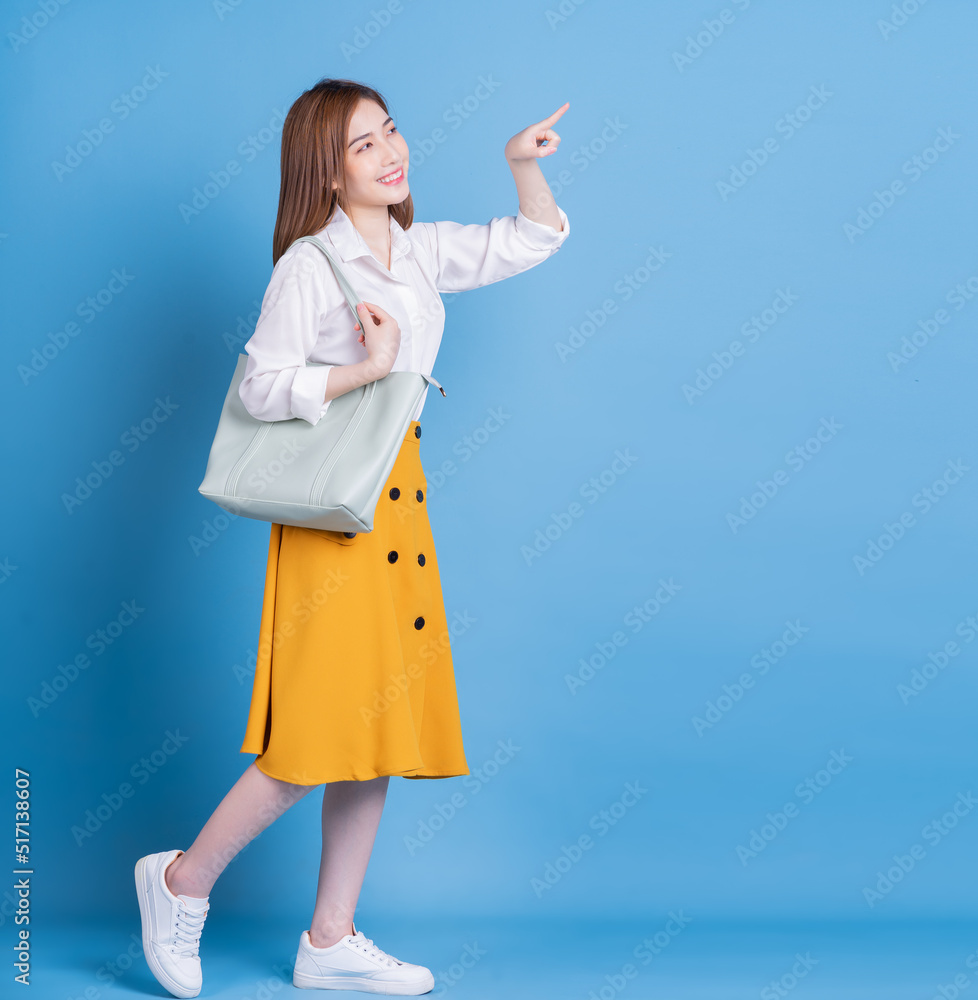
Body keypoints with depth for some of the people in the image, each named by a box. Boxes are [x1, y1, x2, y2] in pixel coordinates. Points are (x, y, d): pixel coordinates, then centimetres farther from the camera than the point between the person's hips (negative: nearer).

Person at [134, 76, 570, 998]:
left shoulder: (420, 252, 12)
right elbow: (262, 387, -14)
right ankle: (183, 880, 14)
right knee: (324, 732, -7)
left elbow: (534, 240, 23)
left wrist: (523, 163, 9)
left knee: (382, 728, 9)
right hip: (332, 508, -8)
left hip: (401, 501, 8)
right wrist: (364, 369, -19)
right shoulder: (309, 265, -8)